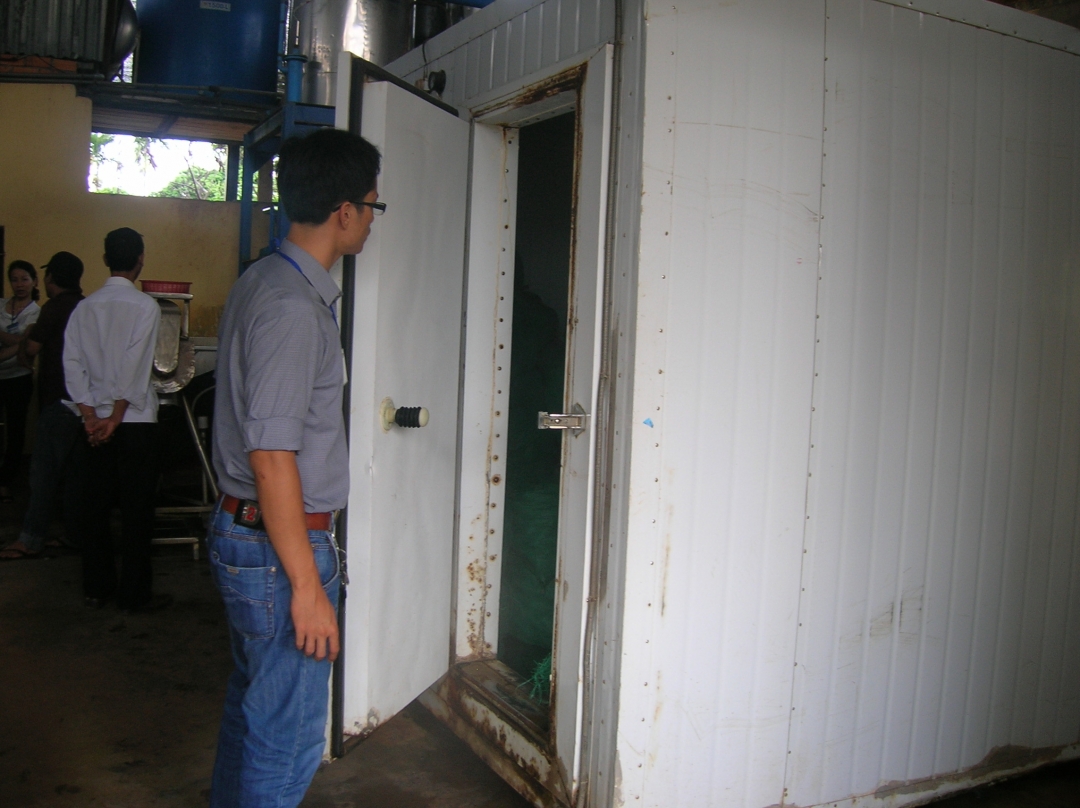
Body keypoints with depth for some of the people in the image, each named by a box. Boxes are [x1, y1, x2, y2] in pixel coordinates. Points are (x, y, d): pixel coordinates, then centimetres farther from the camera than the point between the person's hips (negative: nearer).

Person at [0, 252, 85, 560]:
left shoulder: (55, 307, -11)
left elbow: (30, 349, -10)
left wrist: (28, 337, 11)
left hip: (59, 401, -7)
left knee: (44, 470, -5)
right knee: (76, 469, 11)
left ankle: (31, 540, -4)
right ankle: (76, 532, 16)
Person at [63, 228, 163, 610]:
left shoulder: (85, 307, 6)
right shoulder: (145, 307, -9)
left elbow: (73, 365, 0)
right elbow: (134, 368, -15)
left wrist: (91, 417, -2)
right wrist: (116, 417, -11)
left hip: (97, 421, 5)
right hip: (136, 420, -5)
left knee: (97, 507, 12)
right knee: (136, 510, 2)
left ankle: (96, 588, 20)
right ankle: (135, 593, 7)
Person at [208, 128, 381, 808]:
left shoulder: (261, 284, 11)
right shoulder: (294, 306, -20)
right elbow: (271, 456, -24)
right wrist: (307, 585, -21)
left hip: (242, 530, 10)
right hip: (279, 545, -10)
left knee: (251, 708, 23)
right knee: (288, 737, 2)